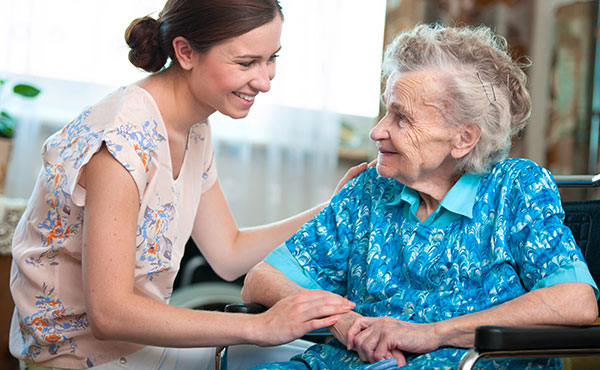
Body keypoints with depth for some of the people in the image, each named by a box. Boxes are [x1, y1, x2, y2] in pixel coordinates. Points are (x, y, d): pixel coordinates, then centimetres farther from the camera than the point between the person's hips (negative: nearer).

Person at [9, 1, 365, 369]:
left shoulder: (194, 131, 1)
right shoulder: (125, 141, -27)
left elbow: (229, 254, 7)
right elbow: (108, 314, -29)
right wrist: (259, 327, -30)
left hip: (140, 335, 8)